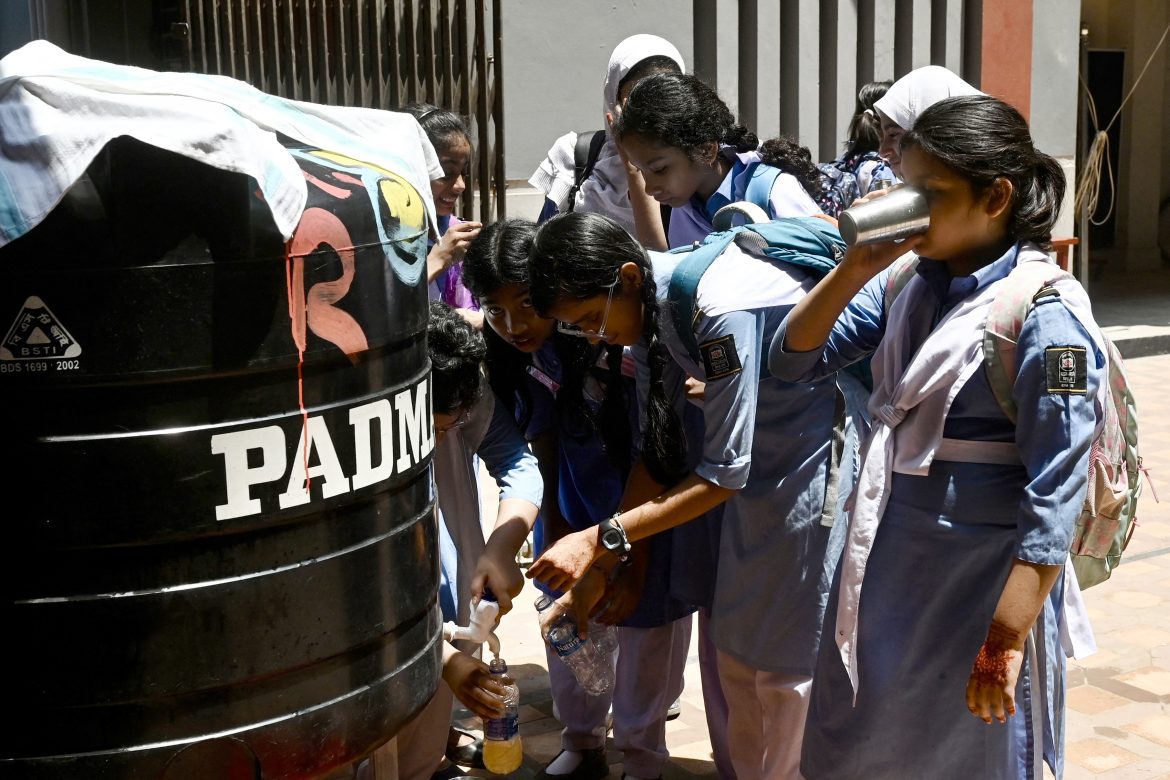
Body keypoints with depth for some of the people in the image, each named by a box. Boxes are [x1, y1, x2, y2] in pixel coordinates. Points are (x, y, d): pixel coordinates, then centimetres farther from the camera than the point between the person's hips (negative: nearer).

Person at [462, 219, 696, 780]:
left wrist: (635, 566, -17)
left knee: (643, 629, 4)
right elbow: (543, 440, 0)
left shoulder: (616, 339, -31)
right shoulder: (519, 348, -14)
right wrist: (554, 528, 5)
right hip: (575, 497, 5)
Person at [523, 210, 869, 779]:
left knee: (792, 653, 1)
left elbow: (723, 474, -25)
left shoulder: (719, 308, -31)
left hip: (819, 448, -8)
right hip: (759, 446, 8)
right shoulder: (647, 304, -6)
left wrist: (603, 537, -25)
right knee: (735, 644, 15)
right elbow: (657, 449, 3)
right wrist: (610, 561, 0)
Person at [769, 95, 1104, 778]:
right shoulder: (906, 282, 2)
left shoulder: (1046, 316, -18)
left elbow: (1052, 503, -19)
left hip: (979, 587, -6)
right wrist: (856, 268, -11)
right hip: (884, 566, 7)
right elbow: (796, 361, 2)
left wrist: (1006, 641, -20)